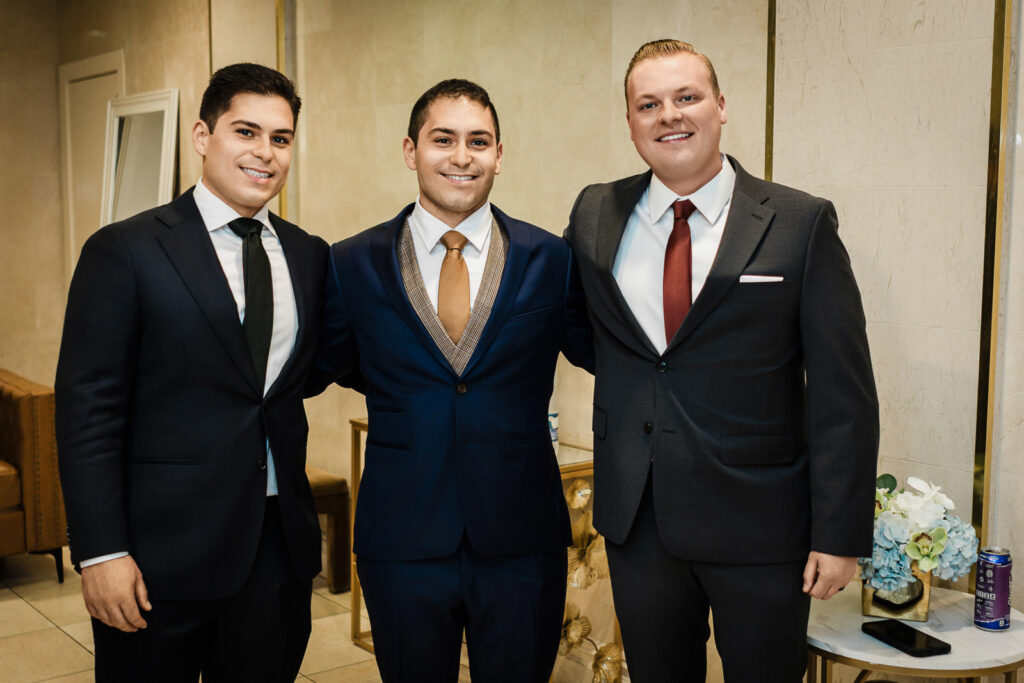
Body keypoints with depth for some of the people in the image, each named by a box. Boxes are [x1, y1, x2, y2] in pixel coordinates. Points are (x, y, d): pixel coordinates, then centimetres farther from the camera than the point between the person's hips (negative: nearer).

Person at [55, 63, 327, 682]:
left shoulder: (309, 255, 8)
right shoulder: (125, 252, -6)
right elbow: (88, 410, -9)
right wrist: (101, 553, -13)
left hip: (280, 545, 4)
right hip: (162, 553, -4)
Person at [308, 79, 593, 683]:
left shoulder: (552, 260, 0)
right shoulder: (353, 265, -1)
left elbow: (604, 354, 7)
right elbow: (316, 371, 8)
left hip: (522, 543, 1)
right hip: (402, 543, 0)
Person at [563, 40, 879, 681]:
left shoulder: (802, 224, -7)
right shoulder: (594, 215, 3)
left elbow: (844, 394, -7)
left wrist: (840, 534, -10)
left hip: (761, 526, -3)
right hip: (636, 518, 3)